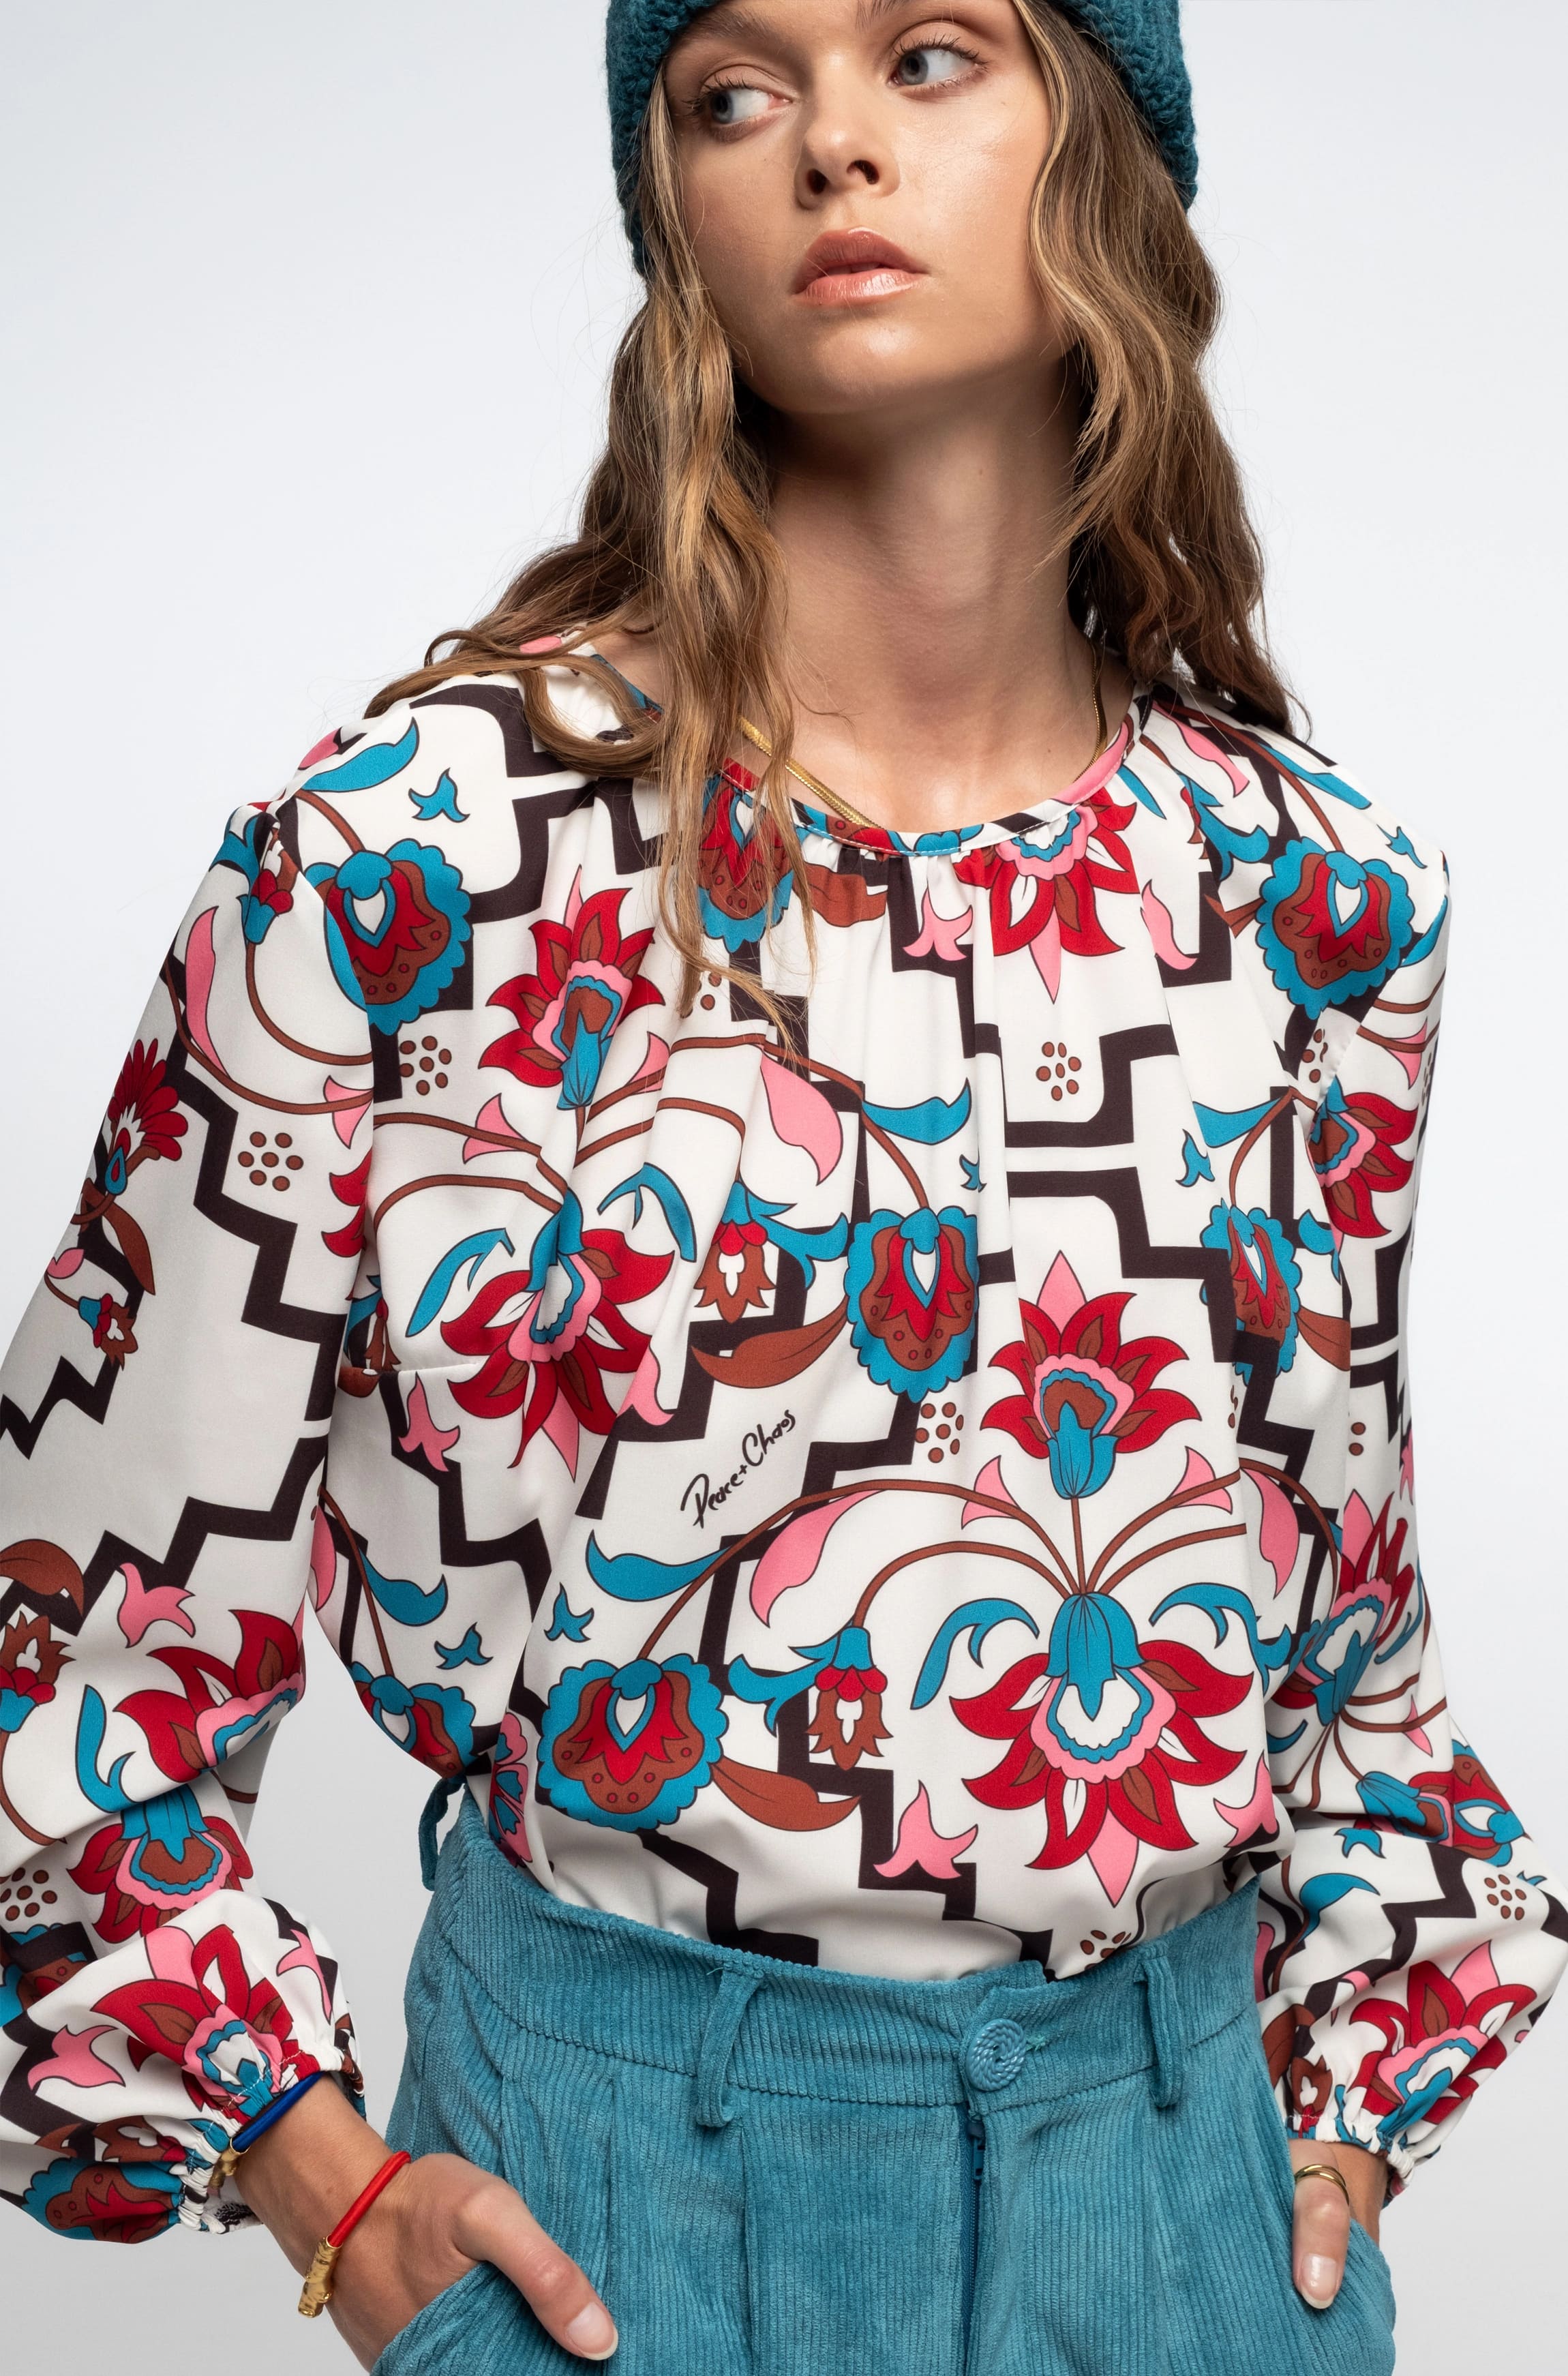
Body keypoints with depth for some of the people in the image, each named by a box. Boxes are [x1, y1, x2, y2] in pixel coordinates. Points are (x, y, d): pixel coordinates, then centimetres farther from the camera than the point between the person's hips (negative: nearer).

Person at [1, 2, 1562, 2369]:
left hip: (1192, 2107, 3)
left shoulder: (1320, 894, -3)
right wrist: (318, 2175, -5)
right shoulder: (415, 853, -13)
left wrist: (1352, 2094, 9)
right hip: (627, 2153, -2)